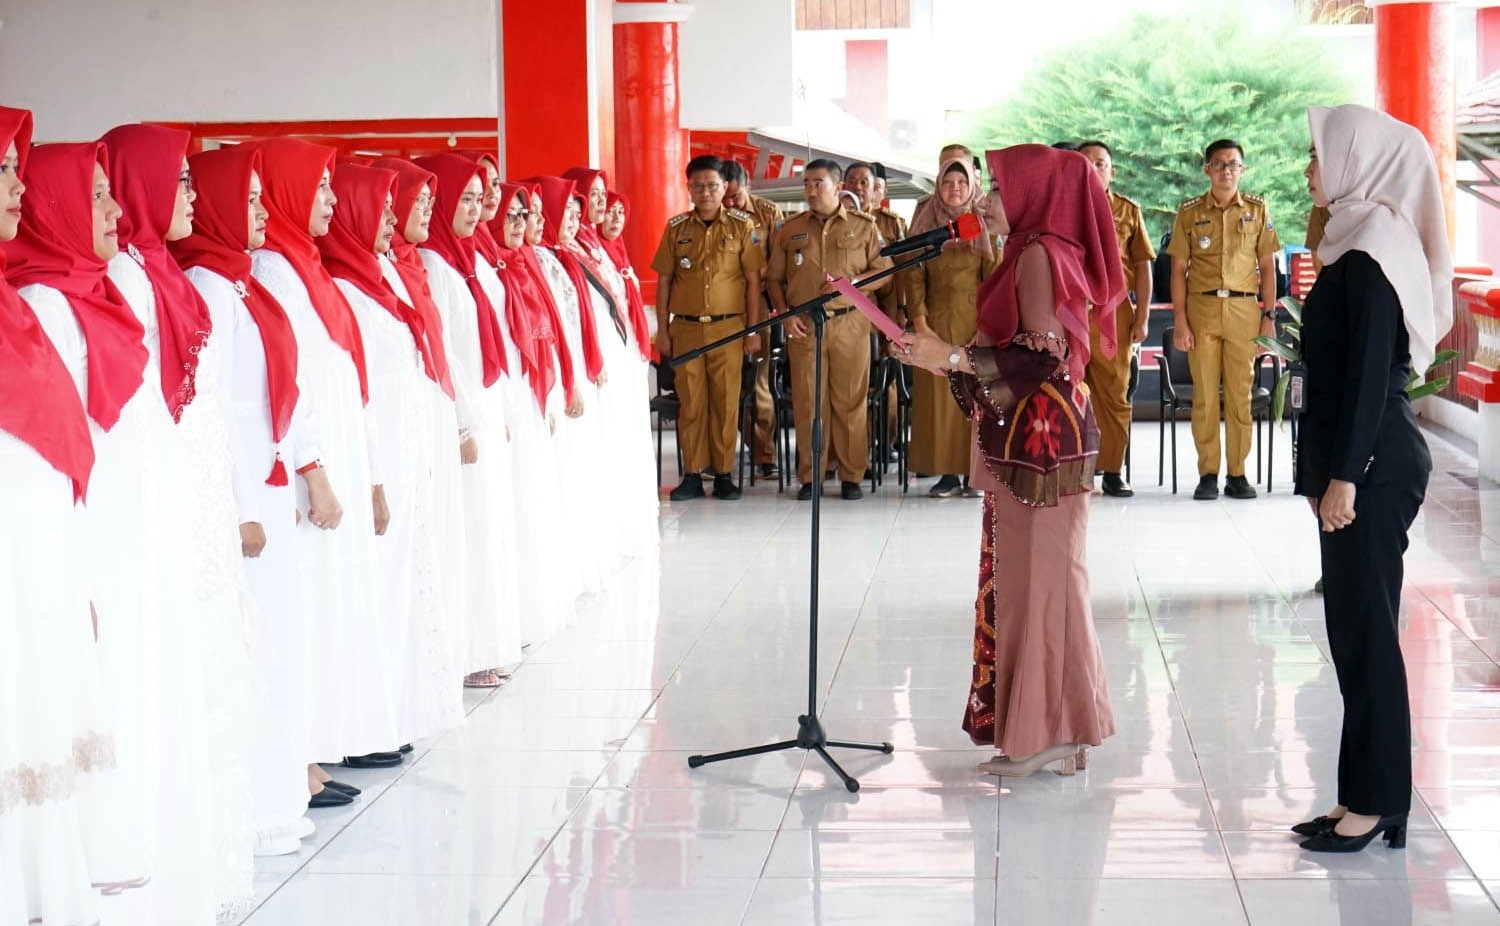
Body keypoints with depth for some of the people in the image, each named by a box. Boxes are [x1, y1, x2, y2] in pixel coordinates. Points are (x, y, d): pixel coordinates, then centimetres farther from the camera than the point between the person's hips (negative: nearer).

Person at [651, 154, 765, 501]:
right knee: (690, 403, 3)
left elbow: (753, 280, 2)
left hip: (728, 327, -1)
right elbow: (663, 281, 9)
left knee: (726, 402, 1)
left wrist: (753, 331, -1)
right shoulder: (676, 227, 6)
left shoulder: (742, 225, 2)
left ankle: (724, 473, 9)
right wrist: (662, 331, 5)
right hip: (685, 328, 1)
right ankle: (692, 475, 8)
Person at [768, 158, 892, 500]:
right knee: (806, 402, 0)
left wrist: (849, 284, -10)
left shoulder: (863, 227, 8)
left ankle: (851, 476, 5)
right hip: (803, 327, 1)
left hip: (849, 324, -1)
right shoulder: (790, 230, 13)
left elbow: (884, 271, 6)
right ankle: (810, 476, 7)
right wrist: (785, 315, -1)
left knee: (850, 401, -2)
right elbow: (774, 279, 14)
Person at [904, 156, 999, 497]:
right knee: (940, 395, -1)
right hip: (937, 320, 1)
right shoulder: (925, 223, 6)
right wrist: (919, 321, -8)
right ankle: (948, 472, 2)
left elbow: (994, 276, 1)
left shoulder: (983, 225, 5)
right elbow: (914, 276, 2)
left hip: (975, 321, -1)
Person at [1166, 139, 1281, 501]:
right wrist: (1180, 321, -3)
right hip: (1201, 308, 0)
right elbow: (1178, 270, 5)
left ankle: (1238, 474, 7)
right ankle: (1208, 474, 6)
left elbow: (1267, 267, 9)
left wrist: (1269, 316, 2)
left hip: (1244, 309, 0)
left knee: (1240, 394, 1)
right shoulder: (1189, 212, 6)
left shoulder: (1258, 210, 8)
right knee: (1204, 394, 0)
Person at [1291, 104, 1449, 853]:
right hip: (1362, 459, 10)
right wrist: (1323, 470, 19)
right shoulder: (1358, 242, 15)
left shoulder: (1373, 251, -15)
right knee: (1354, 628, 11)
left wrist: (1344, 475, -21)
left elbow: (1371, 371, -20)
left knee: (1365, 629, -4)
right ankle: (1364, 796, 17)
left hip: (1374, 464, -10)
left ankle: (1376, 804, 3)